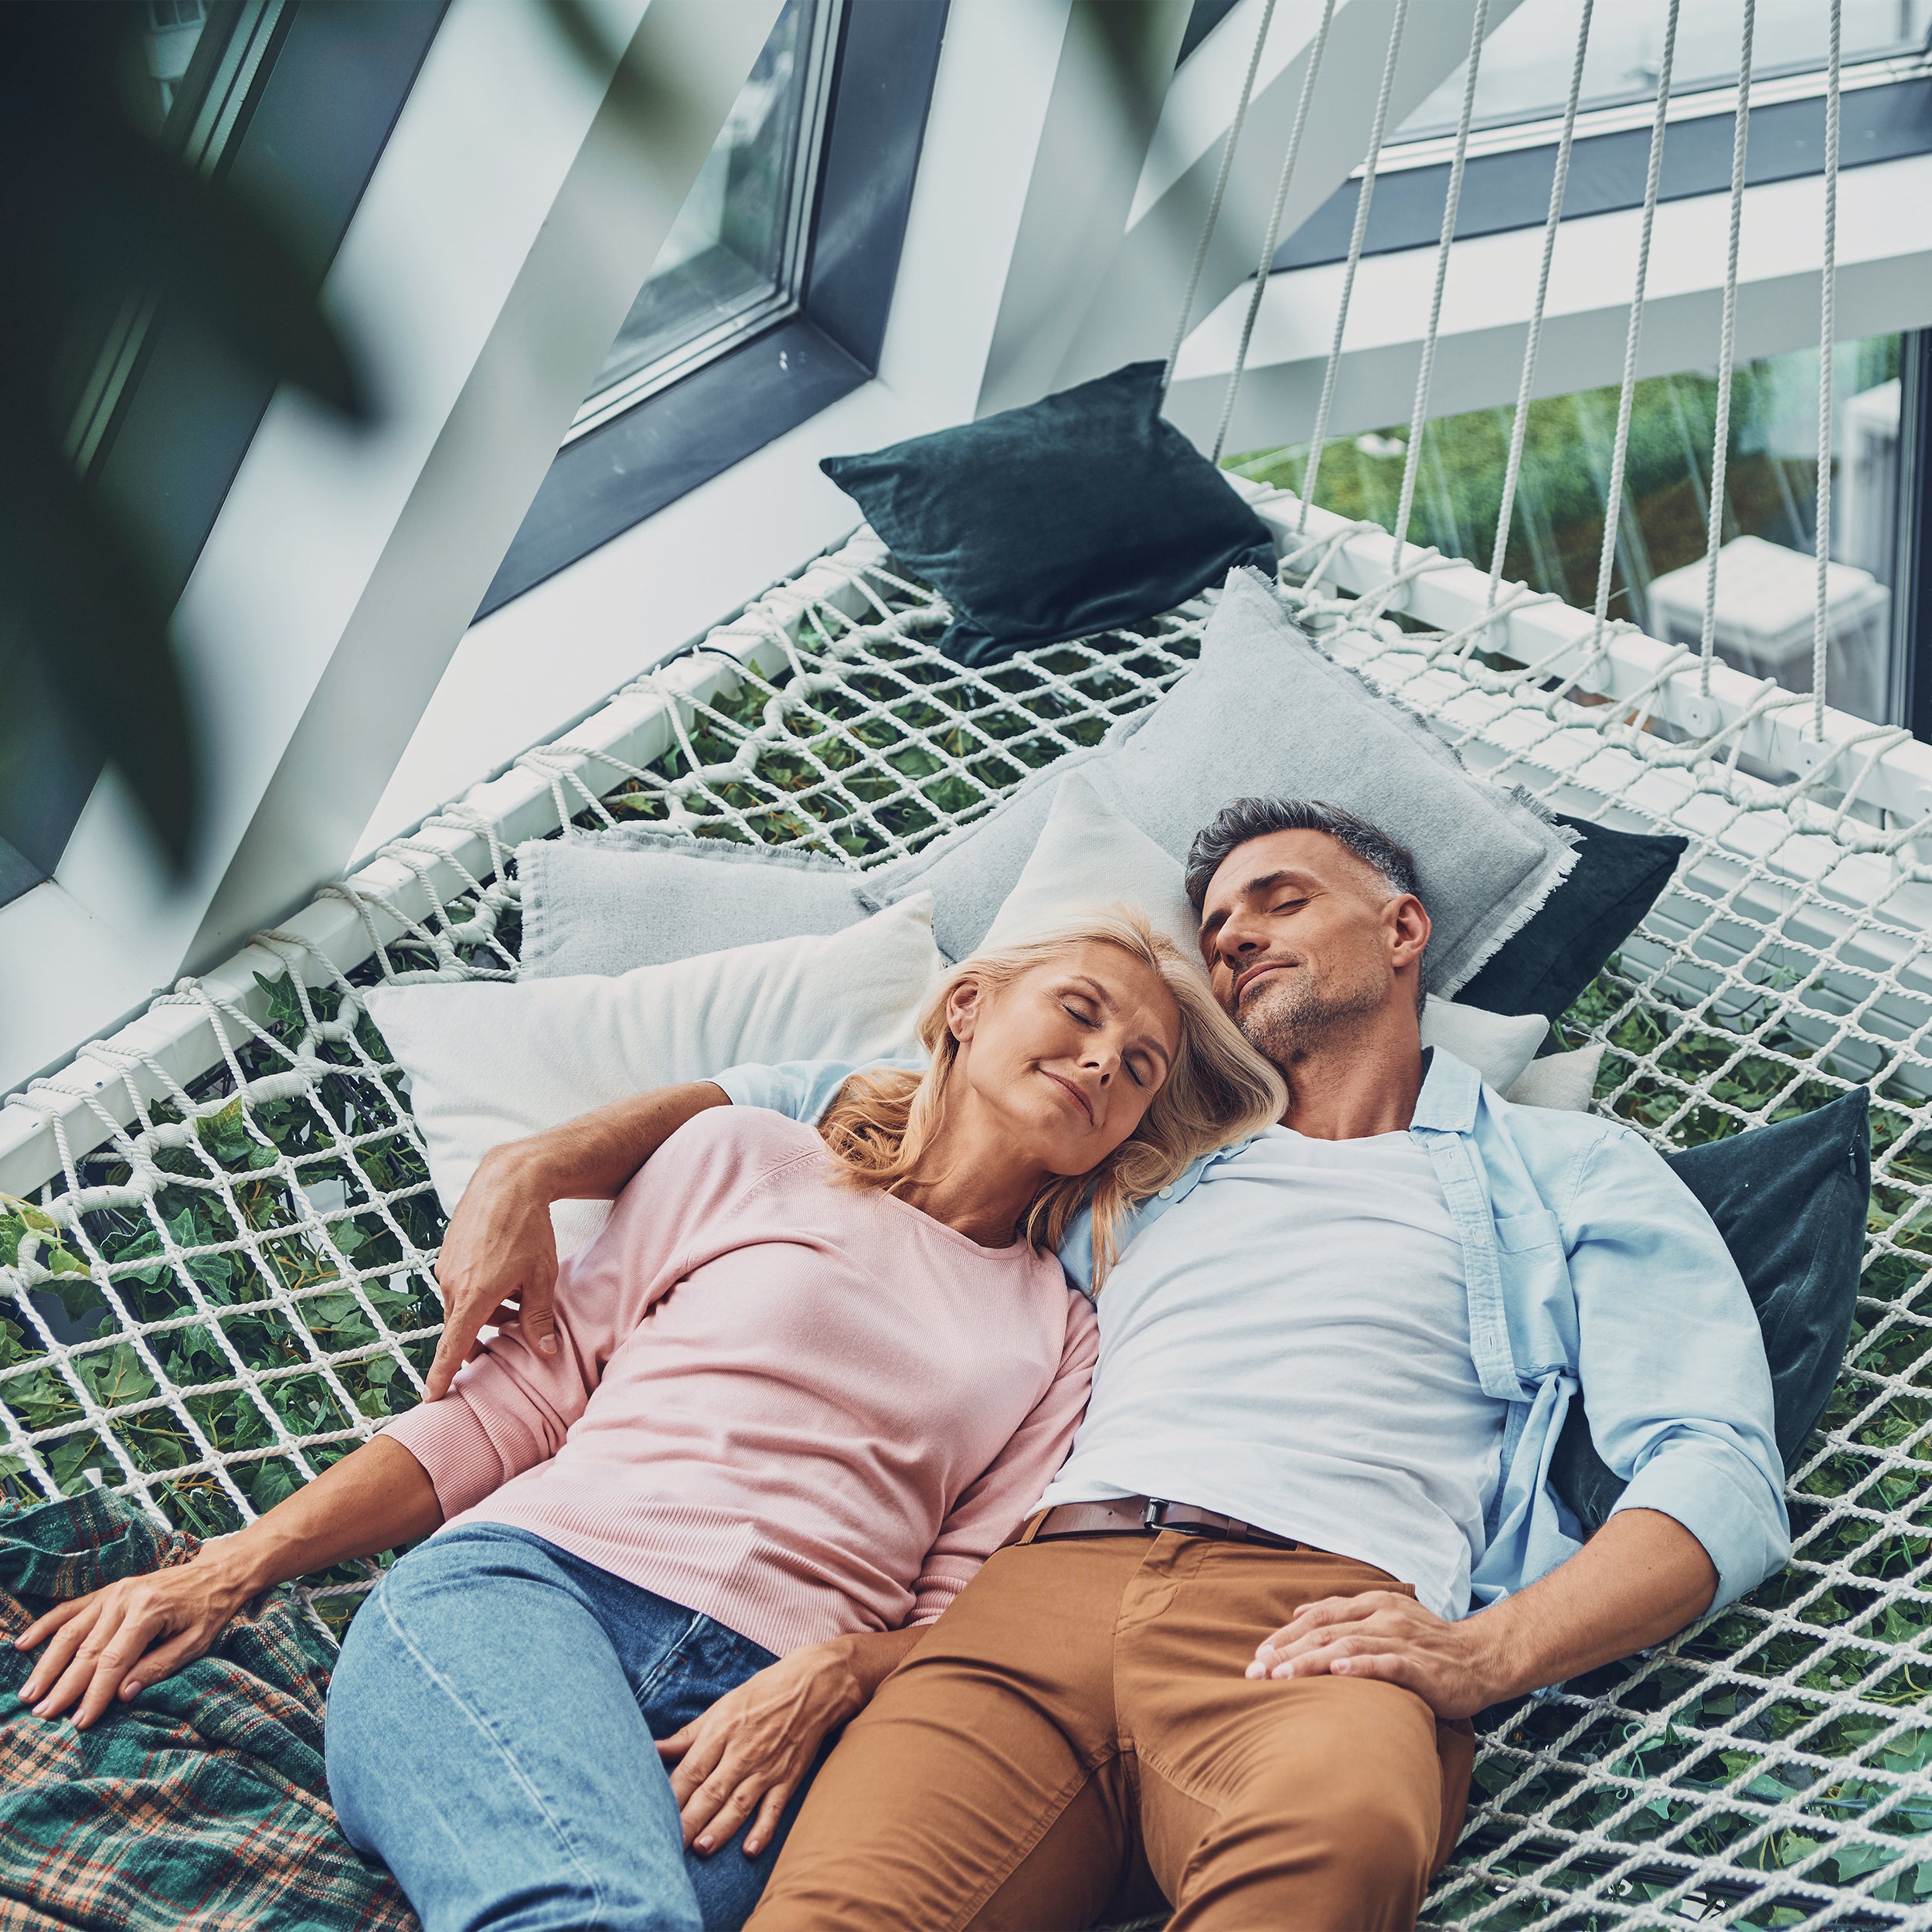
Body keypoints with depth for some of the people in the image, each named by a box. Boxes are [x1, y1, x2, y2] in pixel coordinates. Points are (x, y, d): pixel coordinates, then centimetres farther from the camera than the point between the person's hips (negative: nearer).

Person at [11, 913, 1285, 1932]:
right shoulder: (746, 1160, 21)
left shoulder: (1060, 1340, 24)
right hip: (534, 1585, -1)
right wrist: (232, 1571, 6)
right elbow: (512, 1404, 16)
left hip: (759, 1712, 1)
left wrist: (830, 1679, -10)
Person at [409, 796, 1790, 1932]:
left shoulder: (1572, 1176, 24)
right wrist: (537, 1172, 22)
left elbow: (1724, 1477, 9)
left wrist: (1489, 1652, -10)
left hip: (1324, 1618, -2)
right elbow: (817, 1102, 38)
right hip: (1047, 1589, 3)